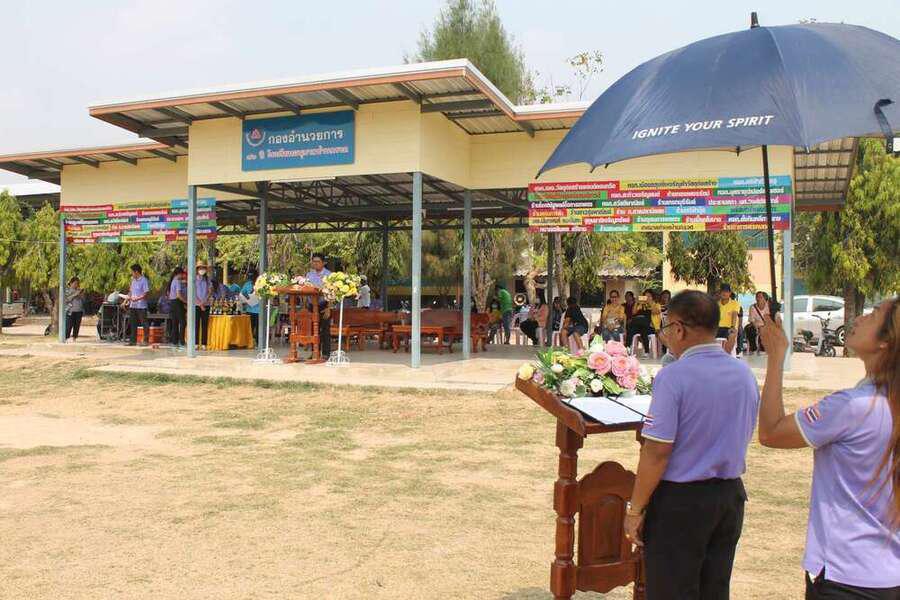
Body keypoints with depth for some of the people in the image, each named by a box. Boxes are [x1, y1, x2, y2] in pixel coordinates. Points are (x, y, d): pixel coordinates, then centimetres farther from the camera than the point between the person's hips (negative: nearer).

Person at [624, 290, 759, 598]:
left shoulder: (673, 376, -20)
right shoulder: (745, 373, 2)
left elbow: (657, 452, -20)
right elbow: (742, 438, 12)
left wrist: (635, 508, -12)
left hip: (681, 499, -6)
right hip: (731, 495, 7)